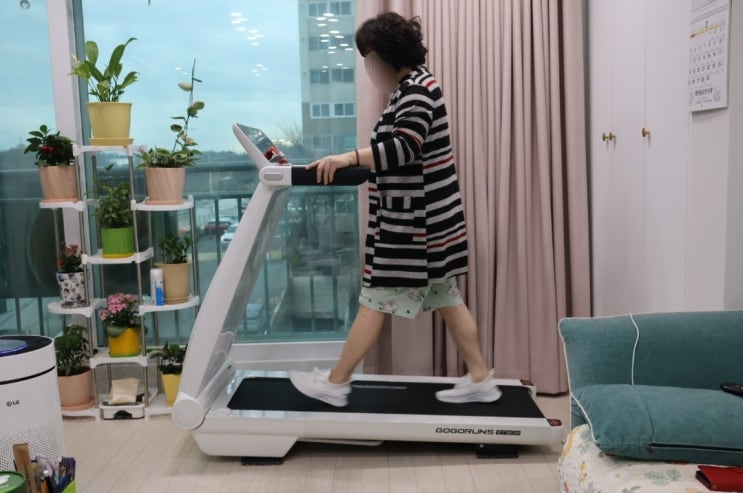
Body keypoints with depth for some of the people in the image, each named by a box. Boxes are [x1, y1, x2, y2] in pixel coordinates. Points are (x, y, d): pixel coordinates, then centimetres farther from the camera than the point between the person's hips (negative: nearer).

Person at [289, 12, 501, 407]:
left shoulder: (416, 89, -15)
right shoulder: (413, 86, 17)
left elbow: (405, 148, -29)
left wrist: (349, 158, -37)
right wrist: (355, 161, 14)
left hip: (414, 217, -11)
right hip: (421, 214, 11)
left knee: (375, 299, -2)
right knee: (445, 297, 13)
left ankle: (335, 383, 10)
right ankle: (480, 379, 21)